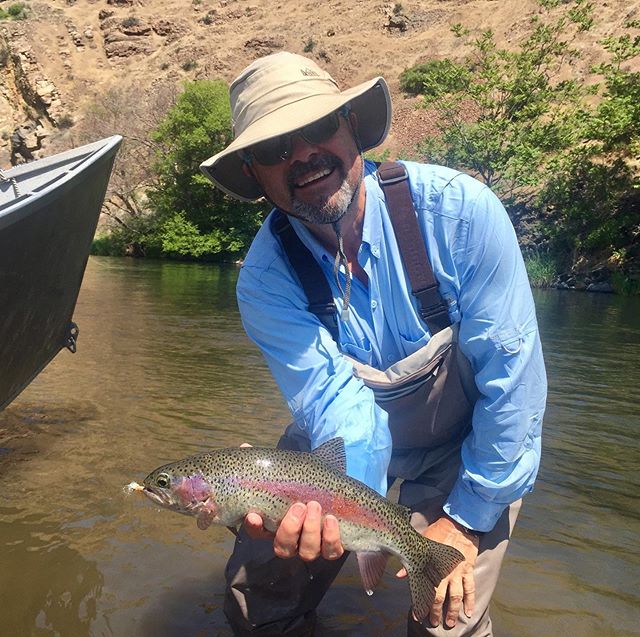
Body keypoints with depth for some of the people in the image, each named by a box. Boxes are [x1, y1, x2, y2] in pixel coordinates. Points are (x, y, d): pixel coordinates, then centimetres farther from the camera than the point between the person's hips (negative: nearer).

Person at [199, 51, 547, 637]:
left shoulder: (458, 209, -27)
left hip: (467, 445, -1)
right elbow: (335, 400, -27)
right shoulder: (265, 279, -19)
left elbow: (513, 375, -22)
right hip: (349, 437, 2)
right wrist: (333, 504, -48)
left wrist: (467, 519, -17)